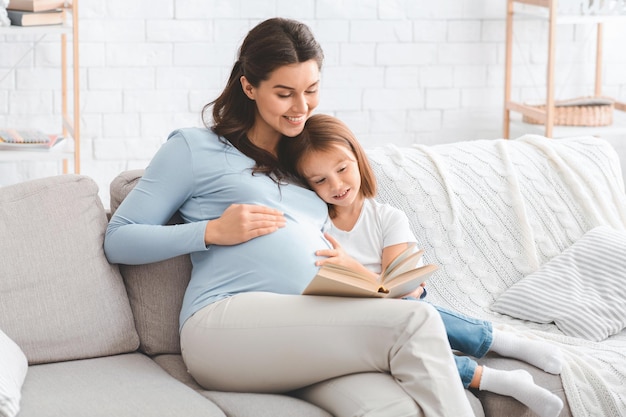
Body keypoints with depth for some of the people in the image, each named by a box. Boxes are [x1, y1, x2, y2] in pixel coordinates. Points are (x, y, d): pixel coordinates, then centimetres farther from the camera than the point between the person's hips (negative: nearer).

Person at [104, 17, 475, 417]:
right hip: (225, 323, -5)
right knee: (415, 322, -26)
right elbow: (118, 240, 8)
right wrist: (213, 232, -6)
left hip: (312, 332, 5)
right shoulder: (195, 148, 12)